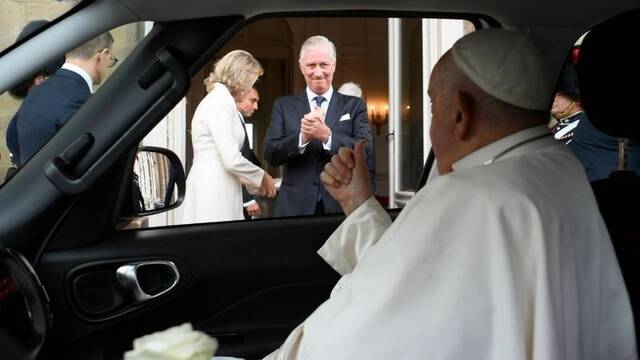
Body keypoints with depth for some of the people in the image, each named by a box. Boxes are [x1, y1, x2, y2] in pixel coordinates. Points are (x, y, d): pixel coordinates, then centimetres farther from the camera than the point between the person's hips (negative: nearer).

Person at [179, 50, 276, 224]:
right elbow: (232, 160, -18)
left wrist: (255, 183, 17)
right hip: (214, 193, -9)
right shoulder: (221, 100, -11)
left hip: (216, 189, 9)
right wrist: (262, 177, -2)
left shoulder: (216, 99, 18)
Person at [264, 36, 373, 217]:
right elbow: (270, 154, -4)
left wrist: (327, 135, -21)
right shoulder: (283, 105, 6)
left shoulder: (354, 105, 5)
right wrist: (302, 137, -20)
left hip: (343, 205, 0)